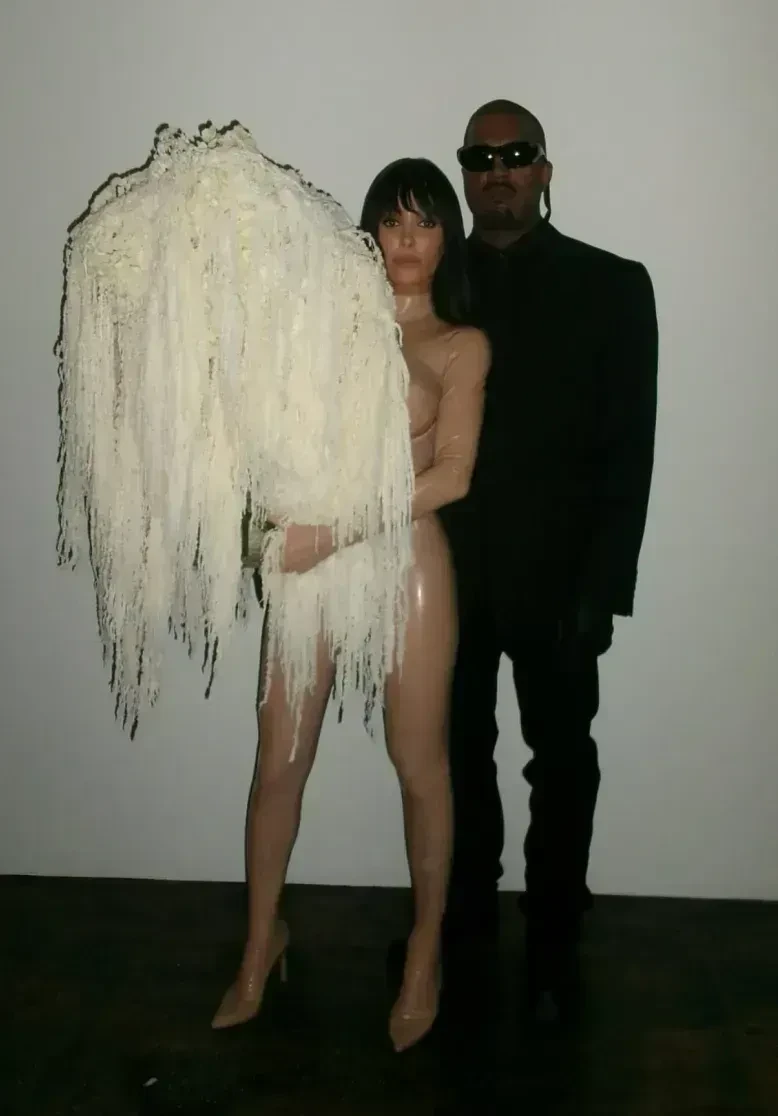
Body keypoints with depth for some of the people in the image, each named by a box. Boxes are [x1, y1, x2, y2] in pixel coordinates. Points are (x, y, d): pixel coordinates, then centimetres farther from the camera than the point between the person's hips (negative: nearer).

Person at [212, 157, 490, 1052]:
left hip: (405, 562, -2)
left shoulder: (460, 346, 4)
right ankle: (261, 944, 29)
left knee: (418, 766, 8)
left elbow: (451, 477, -9)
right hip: (309, 561, 2)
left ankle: (426, 948, 29)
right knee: (278, 765, 8)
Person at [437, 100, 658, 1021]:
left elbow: (629, 450, -6)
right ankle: (464, 903, 36)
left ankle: (553, 938, 29)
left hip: (555, 576, -2)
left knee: (562, 765, 11)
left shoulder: (611, 286, -3)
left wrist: (601, 588, -12)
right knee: (455, 752, 16)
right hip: (445, 569, 3)